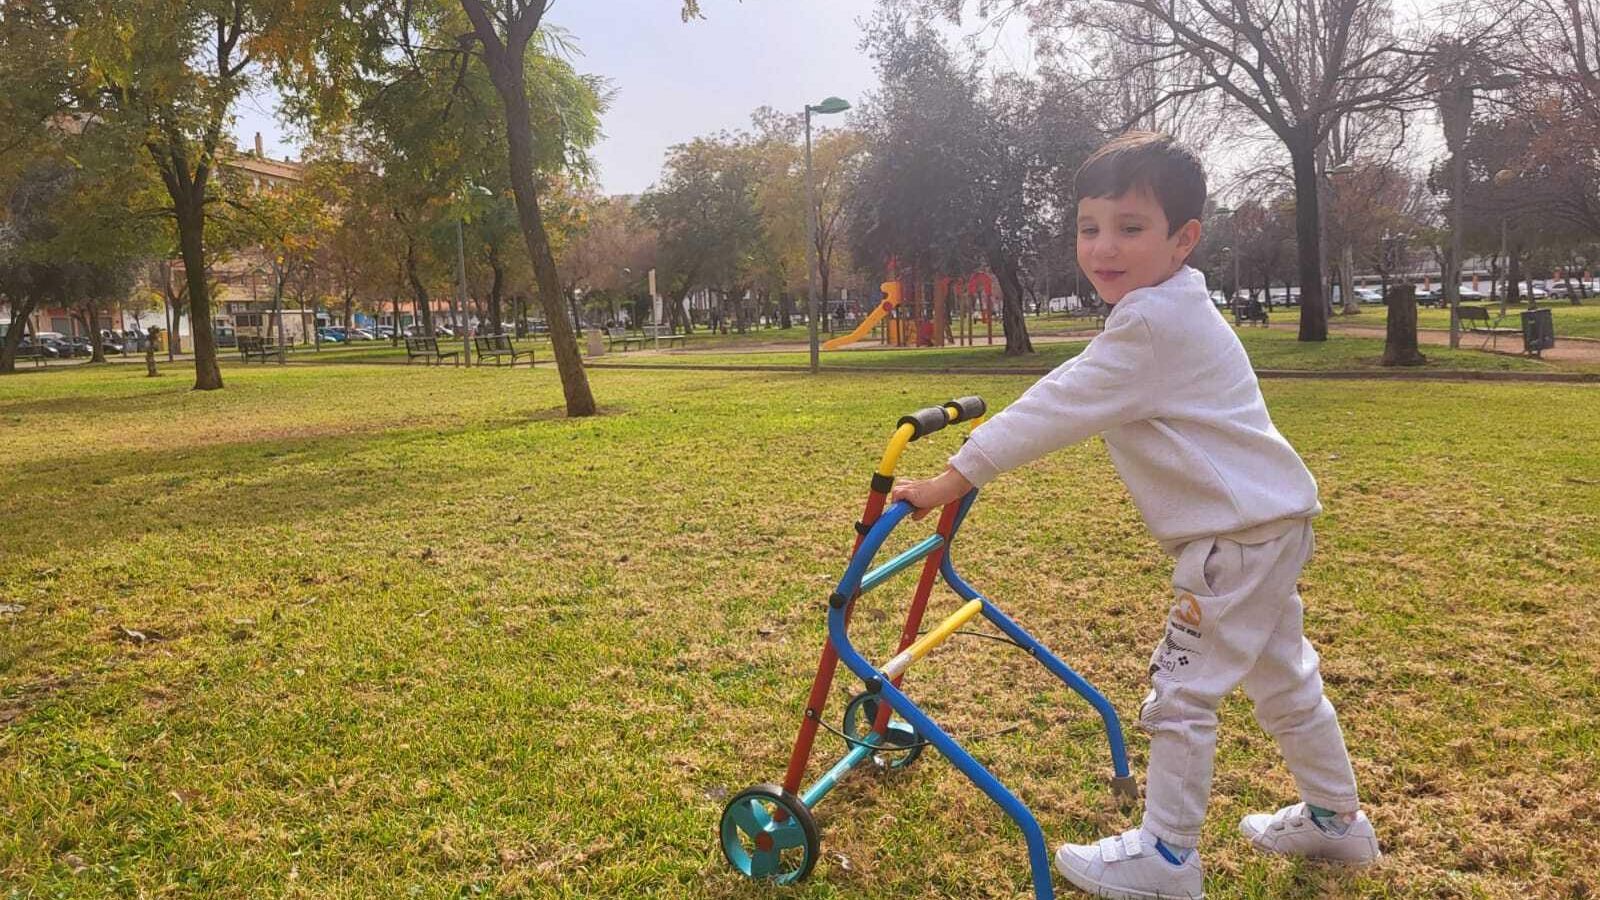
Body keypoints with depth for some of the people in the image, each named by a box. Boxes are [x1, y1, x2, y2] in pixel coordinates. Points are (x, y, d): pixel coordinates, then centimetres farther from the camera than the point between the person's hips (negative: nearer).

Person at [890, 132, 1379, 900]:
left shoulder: (1154, 323, -23)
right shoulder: (1163, 310, 10)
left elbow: (1059, 408, -26)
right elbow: (1073, 391, 18)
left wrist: (954, 478, -24)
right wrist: (985, 442, 16)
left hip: (1242, 531, -11)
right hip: (1268, 522, 11)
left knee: (1179, 690, -2)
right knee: (1282, 677, 23)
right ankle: (1334, 820, 40)